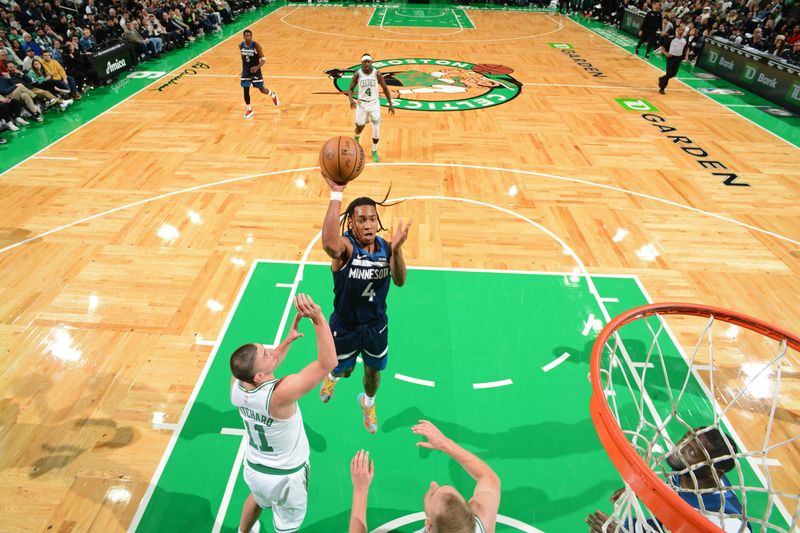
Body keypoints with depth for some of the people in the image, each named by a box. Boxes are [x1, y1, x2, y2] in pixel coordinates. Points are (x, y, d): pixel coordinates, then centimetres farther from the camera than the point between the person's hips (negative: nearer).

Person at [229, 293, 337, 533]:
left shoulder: (236, 384, -20)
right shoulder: (281, 393, -40)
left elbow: (269, 365, 2)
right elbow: (328, 363, -42)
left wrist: (289, 339, -7)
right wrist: (318, 318, -48)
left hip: (253, 468, 6)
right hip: (286, 477, -6)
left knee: (257, 498, 39)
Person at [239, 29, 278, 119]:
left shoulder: (256, 46, -17)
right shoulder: (241, 45, -4)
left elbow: (263, 59, -16)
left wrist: (257, 67, -33)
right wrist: (244, 67, 18)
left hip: (255, 71, -3)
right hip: (246, 72, 3)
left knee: (261, 89, 7)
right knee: (246, 91, 0)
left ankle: (273, 95, 42)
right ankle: (249, 110, 16)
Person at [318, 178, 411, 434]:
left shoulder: (385, 247, -12)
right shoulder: (345, 246, -27)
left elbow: (399, 281, -21)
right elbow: (329, 243, -53)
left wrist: (397, 250, -38)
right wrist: (336, 194, -56)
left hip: (376, 325, 3)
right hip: (345, 327, -3)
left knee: (373, 372, 24)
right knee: (344, 369, 23)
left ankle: (368, 403, 59)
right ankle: (333, 375, 64)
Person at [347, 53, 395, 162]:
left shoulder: (376, 73, -8)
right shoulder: (357, 74, -9)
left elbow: (385, 88, 1)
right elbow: (350, 89, -5)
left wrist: (391, 104, -3)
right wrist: (351, 100, -25)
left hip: (374, 103, 0)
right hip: (362, 103, 0)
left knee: (376, 129, -5)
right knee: (360, 127, 9)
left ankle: (374, 151, 17)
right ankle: (356, 137, 48)